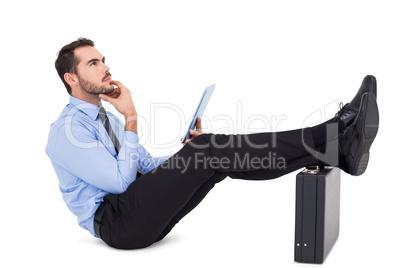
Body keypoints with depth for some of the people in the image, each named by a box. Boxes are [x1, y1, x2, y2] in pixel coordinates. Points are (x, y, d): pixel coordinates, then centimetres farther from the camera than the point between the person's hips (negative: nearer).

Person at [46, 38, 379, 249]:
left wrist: (189, 152, 3)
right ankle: (330, 138, -29)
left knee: (217, 153, -14)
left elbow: (147, 166, 21)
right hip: (114, 222, -8)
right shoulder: (67, 130, -10)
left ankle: (338, 147, -23)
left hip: (142, 214, 8)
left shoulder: (109, 119, 20)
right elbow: (119, 181, -17)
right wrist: (131, 119, -15)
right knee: (210, 150, -25)